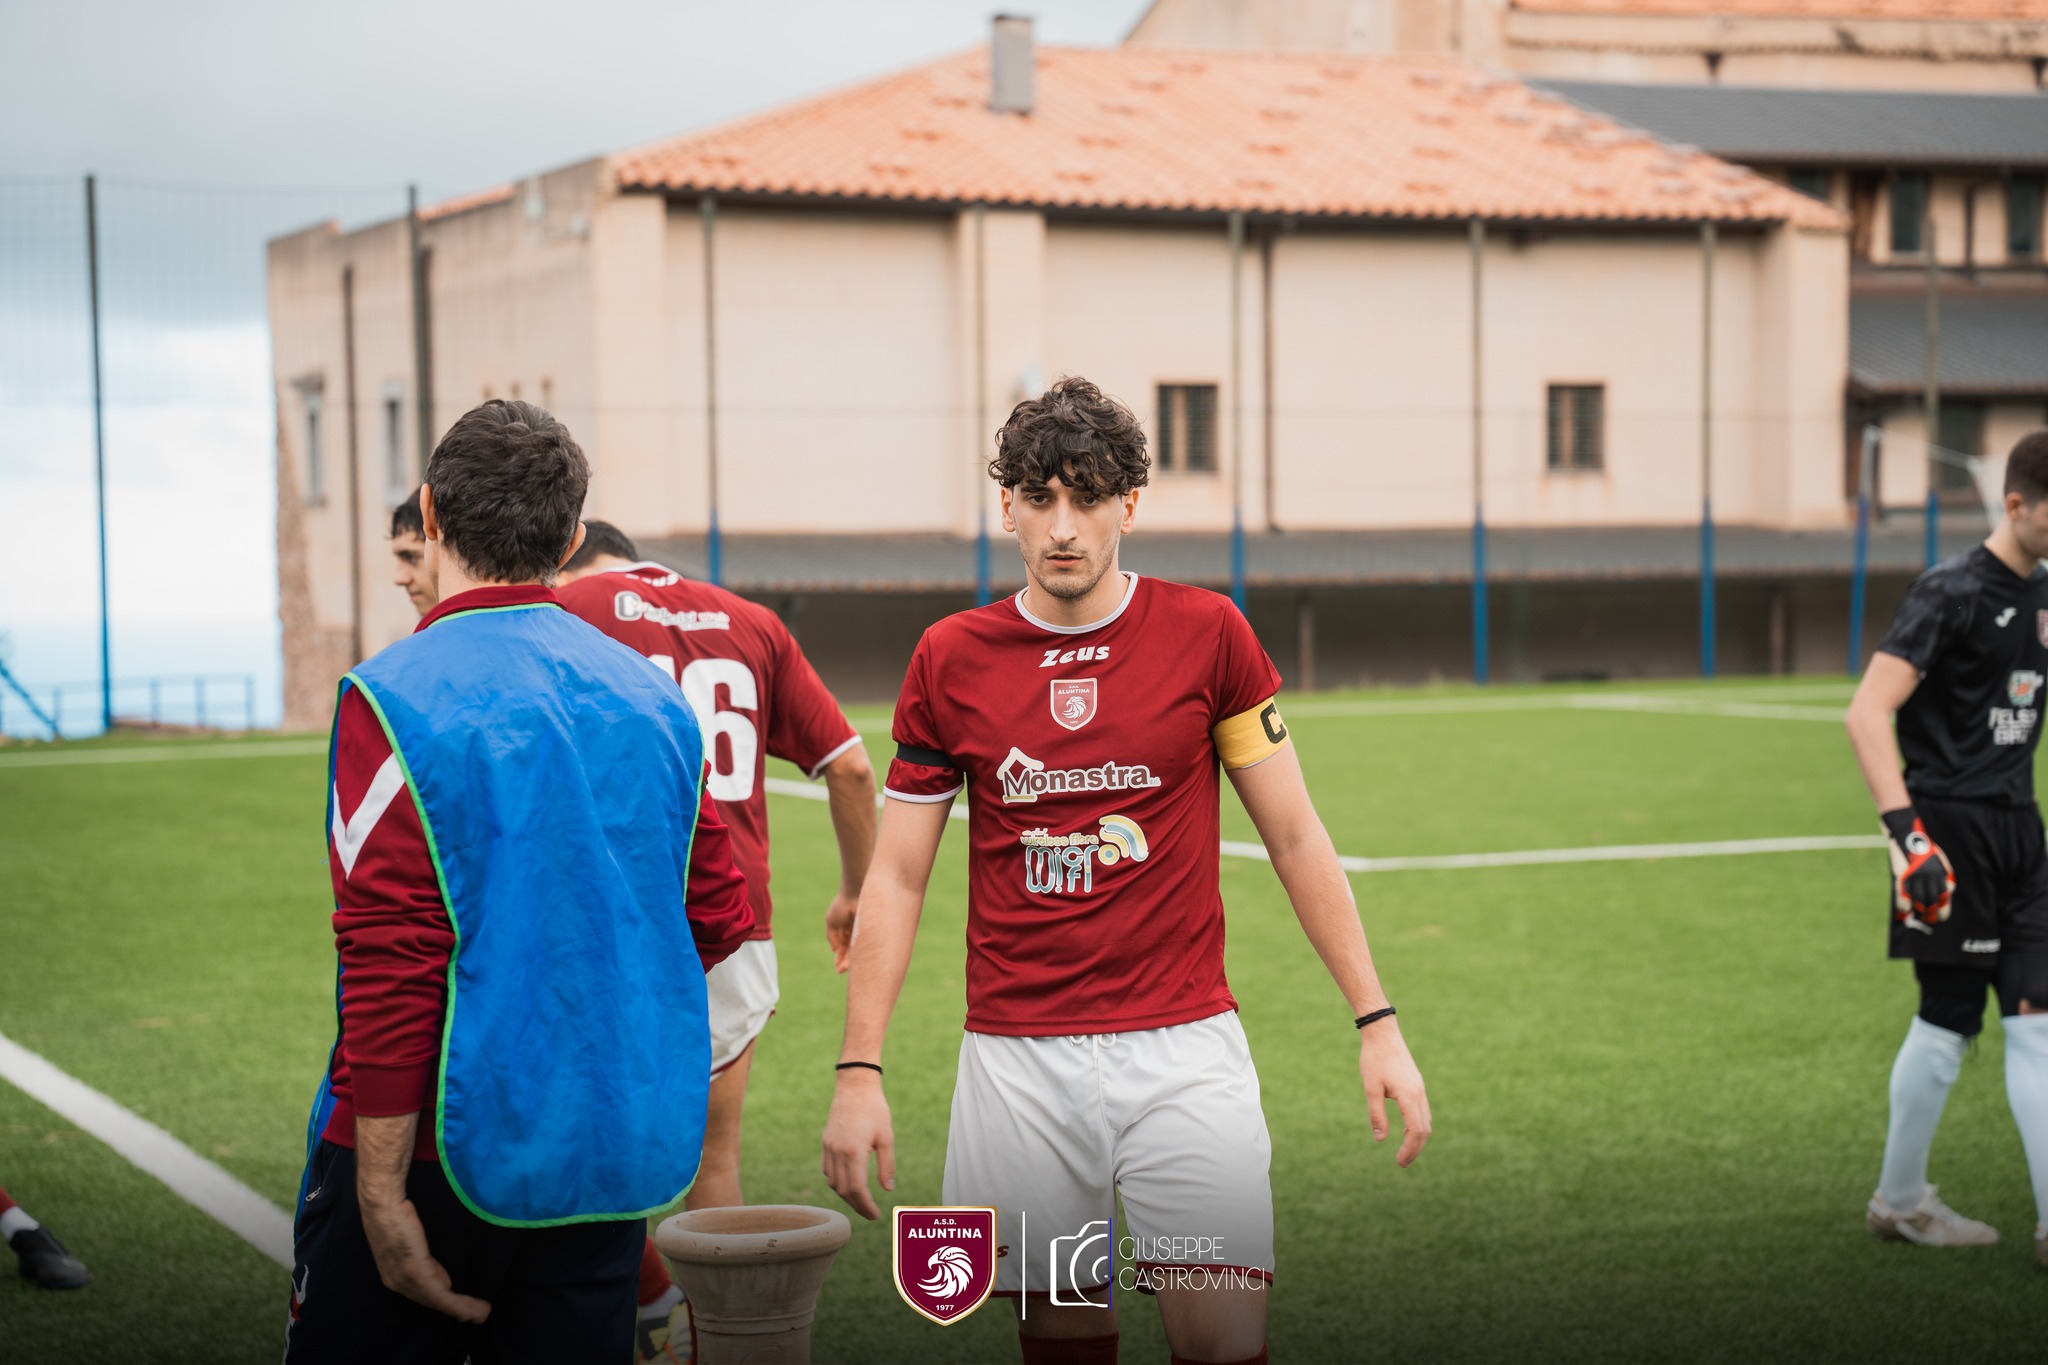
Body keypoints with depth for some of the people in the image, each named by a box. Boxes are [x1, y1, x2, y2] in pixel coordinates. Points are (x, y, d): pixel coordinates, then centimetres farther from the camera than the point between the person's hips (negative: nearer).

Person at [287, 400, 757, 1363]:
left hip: (445, 1144, -5)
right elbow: (718, 929, 12)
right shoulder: (652, 697, 5)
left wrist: (382, 1197, -14)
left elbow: (390, 968, -18)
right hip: (618, 1159, 5)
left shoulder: (395, 701, -13)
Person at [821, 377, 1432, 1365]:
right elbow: (897, 877, 7)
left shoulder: (1205, 633, 0)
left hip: (1184, 1045, -1)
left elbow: (1295, 838, 6)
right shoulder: (950, 659, 3)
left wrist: (1376, 1022, 1)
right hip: (1016, 1058, 1)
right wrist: (860, 1071, 0)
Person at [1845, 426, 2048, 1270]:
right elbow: (1868, 713, -20)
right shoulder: (1952, 594, -13)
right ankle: (1898, 1200, 18)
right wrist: (1907, 833, -28)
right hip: (1952, 829, -8)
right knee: (1950, 1019, 0)